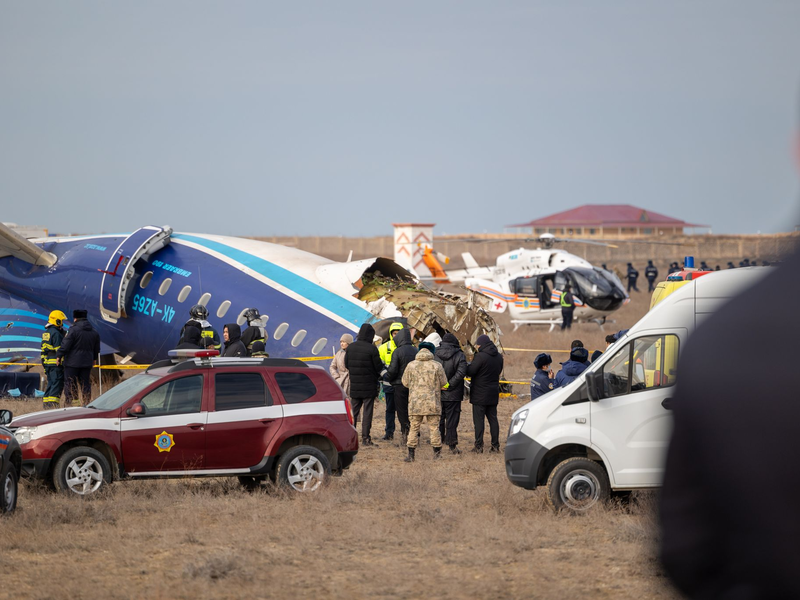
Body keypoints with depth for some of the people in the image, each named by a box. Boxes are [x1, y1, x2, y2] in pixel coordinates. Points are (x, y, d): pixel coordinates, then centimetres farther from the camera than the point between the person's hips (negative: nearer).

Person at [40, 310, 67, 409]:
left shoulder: (46, 333, 16)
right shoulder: (56, 333, -13)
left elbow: (43, 349, 20)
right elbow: (59, 350, -16)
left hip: (47, 362, 9)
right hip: (55, 363, -9)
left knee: (50, 383, 13)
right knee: (57, 384, -9)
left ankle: (47, 405, 13)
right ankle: (52, 405, -16)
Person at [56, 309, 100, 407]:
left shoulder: (73, 330, -13)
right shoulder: (94, 332, 9)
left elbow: (65, 345, -15)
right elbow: (96, 348, 20)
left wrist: (59, 355, -4)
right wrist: (94, 358, 34)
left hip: (72, 362, -6)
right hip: (87, 362, 6)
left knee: (69, 383, 0)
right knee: (85, 383, 11)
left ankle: (68, 403, -3)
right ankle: (86, 404, 10)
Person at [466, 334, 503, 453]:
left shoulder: (480, 356, -18)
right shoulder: (499, 357, 6)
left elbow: (470, 372, -16)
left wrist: (467, 366, 5)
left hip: (480, 394, -7)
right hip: (493, 394, 7)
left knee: (478, 420, -2)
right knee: (493, 419, 11)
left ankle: (479, 446, -4)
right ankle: (495, 445, 10)